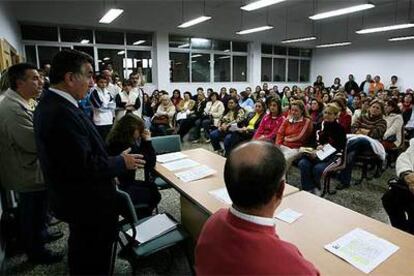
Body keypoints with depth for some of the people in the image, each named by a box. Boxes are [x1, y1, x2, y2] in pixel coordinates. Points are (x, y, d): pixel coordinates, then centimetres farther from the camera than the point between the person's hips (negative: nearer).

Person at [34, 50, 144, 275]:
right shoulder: (62, 113, -30)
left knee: (82, 250, 30)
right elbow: (84, 166, -31)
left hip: (74, 197, 10)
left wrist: (113, 159, 8)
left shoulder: (49, 104, 3)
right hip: (87, 203, -10)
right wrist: (121, 162, -16)